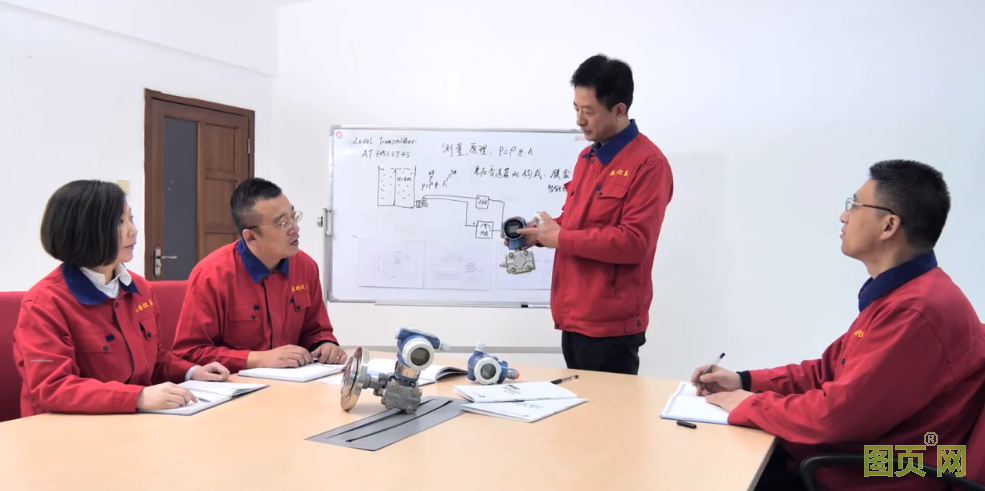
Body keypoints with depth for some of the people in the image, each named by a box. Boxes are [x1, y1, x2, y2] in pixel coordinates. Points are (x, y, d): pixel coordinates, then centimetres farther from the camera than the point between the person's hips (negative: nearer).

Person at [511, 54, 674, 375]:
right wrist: (539, 234, 3)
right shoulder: (587, 157, 14)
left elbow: (634, 242, -21)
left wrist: (561, 238, -16)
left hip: (611, 325, -8)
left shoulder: (648, 163, -14)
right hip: (574, 317, 8)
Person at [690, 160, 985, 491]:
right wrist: (745, 381, 5)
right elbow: (831, 369, 15)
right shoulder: (904, 293, 9)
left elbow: (837, 415, -26)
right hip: (843, 455, 9)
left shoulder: (917, 312, -26)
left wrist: (749, 405, -11)